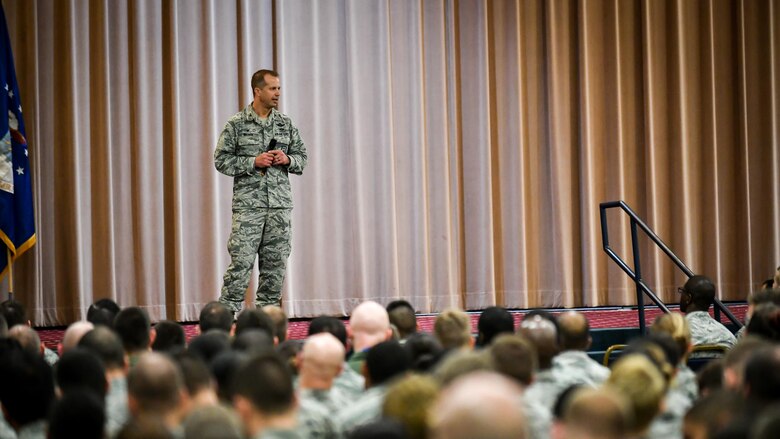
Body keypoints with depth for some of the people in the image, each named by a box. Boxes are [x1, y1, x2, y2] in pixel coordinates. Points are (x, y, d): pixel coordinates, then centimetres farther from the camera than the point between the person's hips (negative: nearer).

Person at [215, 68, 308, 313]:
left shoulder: (286, 124, 10)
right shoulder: (236, 124, -2)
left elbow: (301, 158, 15)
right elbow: (222, 160, -3)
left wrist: (287, 159, -7)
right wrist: (254, 162, -14)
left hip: (280, 204, 4)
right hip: (248, 204, -4)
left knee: (275, 263, 5)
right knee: (242, 261, -9)